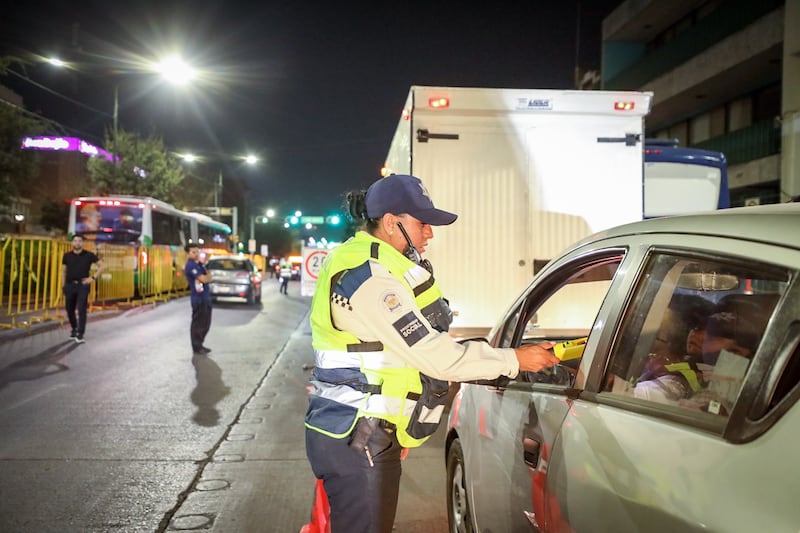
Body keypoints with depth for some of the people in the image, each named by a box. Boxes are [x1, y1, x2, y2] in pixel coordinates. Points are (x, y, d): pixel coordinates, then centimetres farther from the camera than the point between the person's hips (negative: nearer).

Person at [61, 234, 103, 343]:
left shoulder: (89, 255, -2)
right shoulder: (67, 256, 4)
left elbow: (101, 266, 3)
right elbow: (63, 271, 11)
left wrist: (93, 277, -4)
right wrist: (64, 285, 6)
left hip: (83, 285, -3)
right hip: (70, 285, 3)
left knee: (81, 309, -10)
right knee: (70, 309, 10)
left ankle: (80, 334, -7)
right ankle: (74, 328, 32)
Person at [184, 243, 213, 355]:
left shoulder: (200, 264, 14)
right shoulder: (191, 265, -15)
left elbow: (209, 278, 16)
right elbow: (204, 279, -19)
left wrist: (206, 277, -4)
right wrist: (207, 275, 0)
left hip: (206, 298, 9)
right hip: (198, 299, -9)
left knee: (205, 324, 15)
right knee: (197, 324, -2)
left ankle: (200, 345, 26)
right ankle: (197, 348, 6)